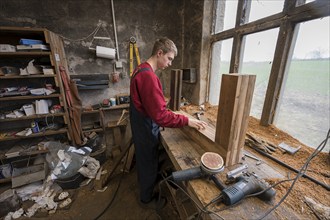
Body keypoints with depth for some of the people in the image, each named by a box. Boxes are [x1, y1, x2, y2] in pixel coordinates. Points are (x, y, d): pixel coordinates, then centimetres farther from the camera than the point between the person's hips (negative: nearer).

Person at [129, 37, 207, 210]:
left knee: (143, 160, 28)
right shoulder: (148, 76, -29)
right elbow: (160, 115, -31)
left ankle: (144, 186, 55)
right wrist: (187, 121, -24)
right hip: (146, 129, -10)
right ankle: (147, 198, 40)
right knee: (149, 165, 13)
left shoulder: (140, 69, 6)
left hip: (140, 125, 10)